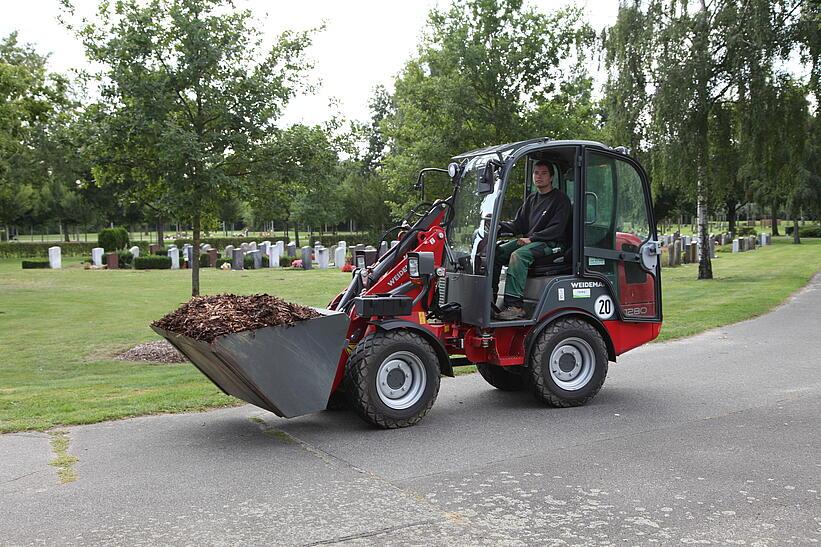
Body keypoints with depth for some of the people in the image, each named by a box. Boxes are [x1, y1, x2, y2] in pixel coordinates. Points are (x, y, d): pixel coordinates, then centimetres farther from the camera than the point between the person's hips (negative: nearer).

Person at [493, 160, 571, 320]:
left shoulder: (560, 199, -1)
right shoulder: (531, 199, 22)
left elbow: (557, 229, -12)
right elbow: (518, 224, 17)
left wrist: (531, 238, -19)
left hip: (552, 244, -8)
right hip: (529, 241, 8)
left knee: (518, 255, -34)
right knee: (496, 252, -12)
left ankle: (515, 305, -39)